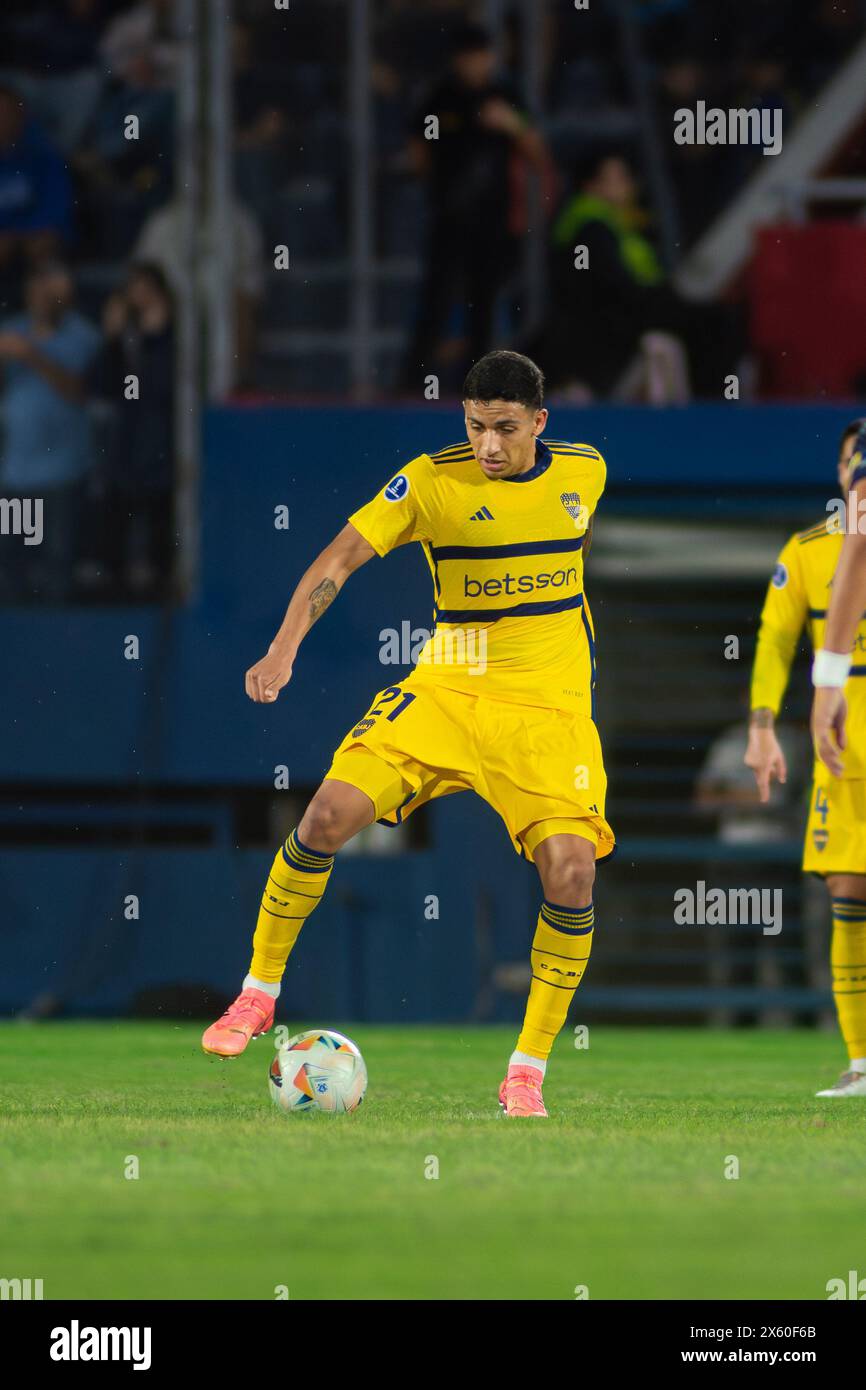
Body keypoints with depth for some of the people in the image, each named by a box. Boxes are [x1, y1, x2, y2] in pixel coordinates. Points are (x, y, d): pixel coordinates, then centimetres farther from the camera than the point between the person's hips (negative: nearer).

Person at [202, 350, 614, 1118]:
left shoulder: (584, 471, 1)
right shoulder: (432, 480, -9)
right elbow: (343, 555, -17)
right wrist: (285, 646, -30)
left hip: (549, 704, 1)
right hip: (446, 688, -1)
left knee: (571, 873, -18)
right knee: (330, 812, -18)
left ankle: (528, 1073, -4)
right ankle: (260, 991, 5)